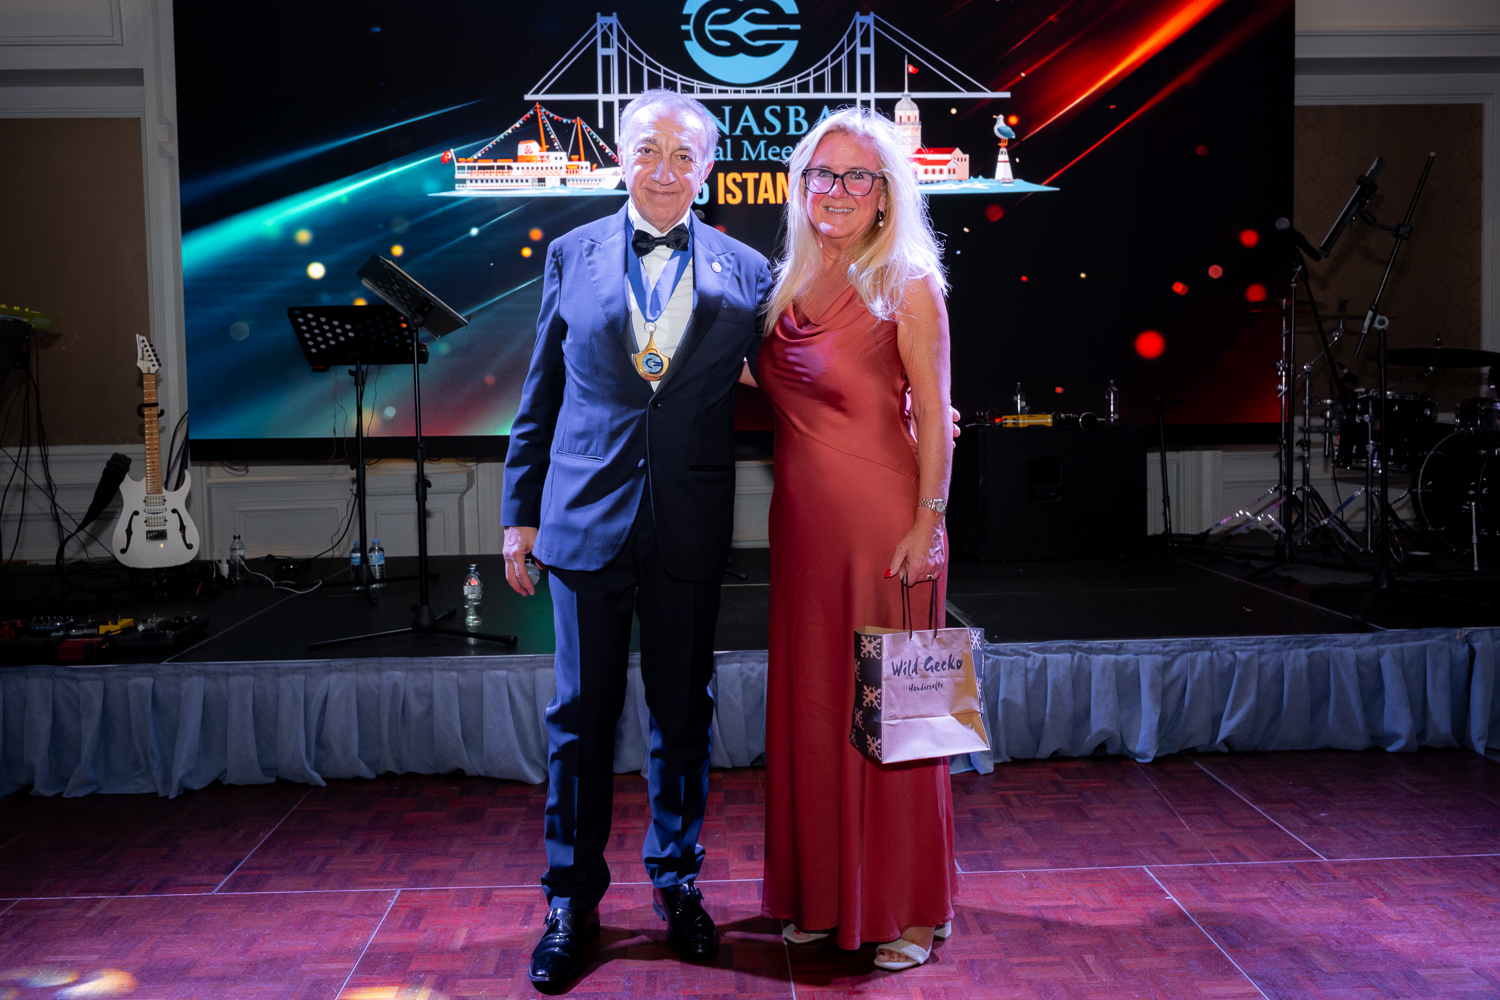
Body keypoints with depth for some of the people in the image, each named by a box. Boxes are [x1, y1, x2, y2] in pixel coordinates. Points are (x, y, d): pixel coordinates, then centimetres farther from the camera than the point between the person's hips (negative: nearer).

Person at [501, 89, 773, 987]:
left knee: (684, 714, 12)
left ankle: (677, 879, 32)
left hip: (692, 526, 0)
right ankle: (572, 902, 23)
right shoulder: (572, 256, 5)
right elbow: (541, 397, 7)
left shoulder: (744, 271, 3)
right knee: (583, 716, 8)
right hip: (587, 517, 0)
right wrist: (521, 512, 6)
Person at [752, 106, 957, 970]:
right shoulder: (788, 285, 11)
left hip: (883, 519, -6)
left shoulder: (906, 287, -6)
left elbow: (934, 415, -8)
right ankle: (823, 892, 27)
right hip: (802, 519, 6)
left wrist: (927, 524, -13)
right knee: (811, 702, 11)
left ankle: (908, 907, 17)